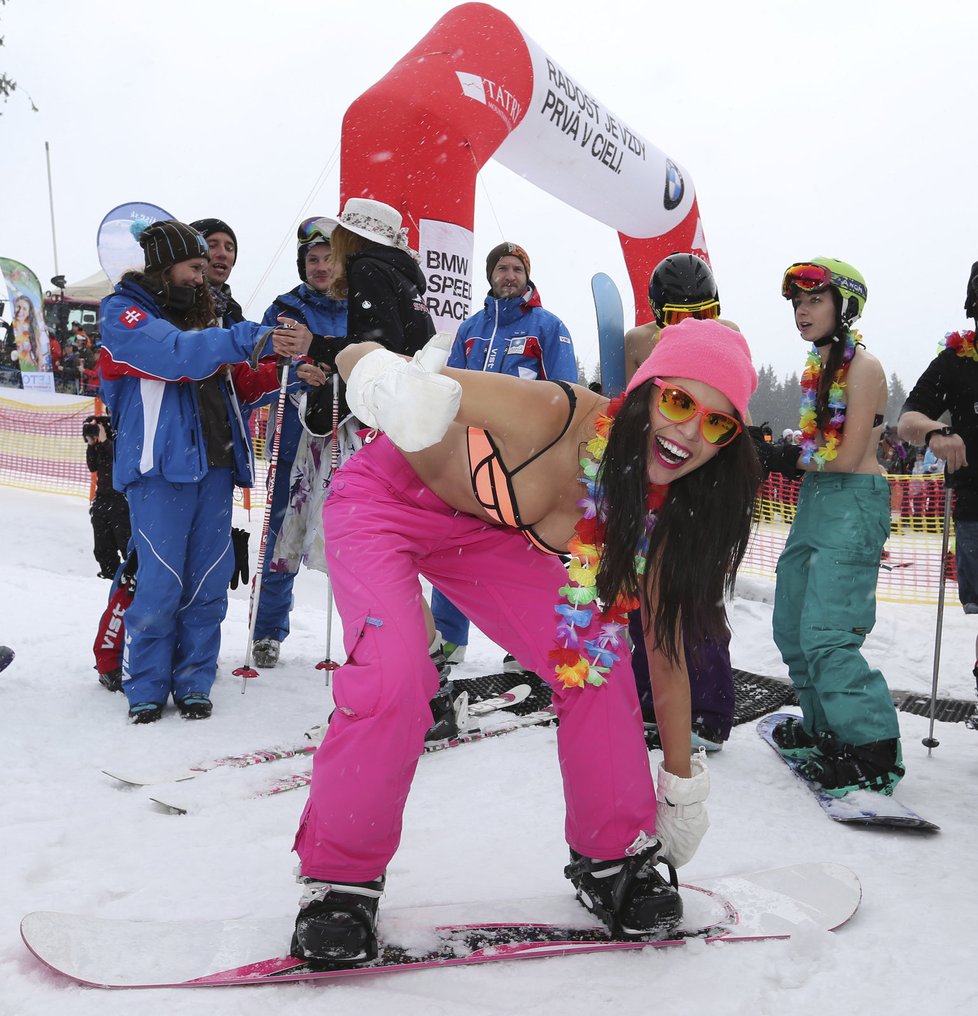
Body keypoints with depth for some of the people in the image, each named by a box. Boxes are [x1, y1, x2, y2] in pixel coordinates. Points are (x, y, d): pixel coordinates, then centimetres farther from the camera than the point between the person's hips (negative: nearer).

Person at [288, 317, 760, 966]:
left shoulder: (662, 511, -19)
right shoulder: (552, 415, -38)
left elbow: (667, 652, -5)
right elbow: (359, 356, -35)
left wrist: (682, 784, 1)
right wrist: (389, 384, -60)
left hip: (486, 535, 5)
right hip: (386, 504, -4)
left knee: (598, 659, -8)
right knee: (395, 677, -26)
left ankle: (613, 858, 14)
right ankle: (340, 877, 0)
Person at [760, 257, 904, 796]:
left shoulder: (863, 366, -10)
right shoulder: (816, 367, 15)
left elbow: (846, 456, -15)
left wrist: (786, 457, -8)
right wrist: (772, 454, -1)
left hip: (853, 504, -9)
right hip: (814, 502, 9)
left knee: (825, 636, -13)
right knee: (791, 626, 12)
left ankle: (875, 753, -1)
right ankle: (824, 729, 27)